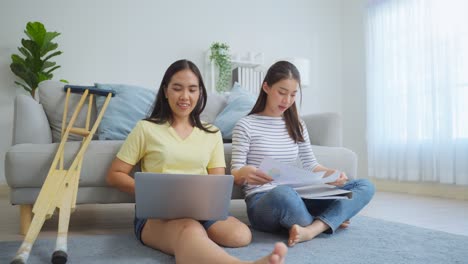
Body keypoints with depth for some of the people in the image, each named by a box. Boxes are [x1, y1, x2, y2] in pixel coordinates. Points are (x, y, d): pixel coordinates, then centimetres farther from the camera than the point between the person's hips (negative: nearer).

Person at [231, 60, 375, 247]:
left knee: (365, 186, -9)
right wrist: (244, 173, -30)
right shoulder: (246, 125, -2)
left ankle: (311, 230, -30)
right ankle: (327, 221, -11)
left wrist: (331, 174, -10)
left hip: (296, 197, 6)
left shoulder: (297, 126, 14)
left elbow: (310, 165, 12)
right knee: (283, 193, -43)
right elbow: (234, 176, -5)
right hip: (262, 203, -5)